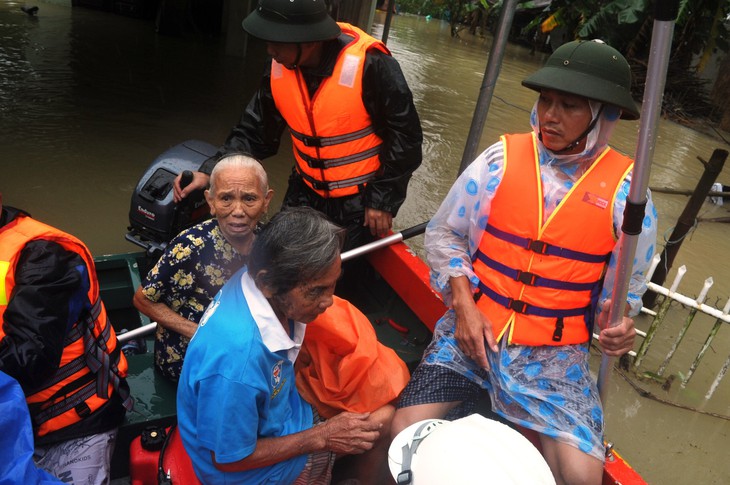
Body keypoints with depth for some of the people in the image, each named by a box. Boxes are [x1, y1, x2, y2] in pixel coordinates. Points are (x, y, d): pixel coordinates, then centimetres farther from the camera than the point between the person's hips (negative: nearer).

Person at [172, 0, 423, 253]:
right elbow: (256, 131, 0)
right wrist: (210, 172, -13)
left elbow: (405, 134, -16)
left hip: (360, 203, -5)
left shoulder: (370, 65, -25)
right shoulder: (279, 68, -7)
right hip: (304, 194, 5)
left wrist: (383, 199, -14)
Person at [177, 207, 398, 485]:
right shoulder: (236, 360, -40)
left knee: (380, 422, 15)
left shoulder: (260, 282, -18)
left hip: (279, 415, 7)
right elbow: (230, 460, -24)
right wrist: (321, 437, -20)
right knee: (379, 431, 1)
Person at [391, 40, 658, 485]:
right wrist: (464, 305, -6)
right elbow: (444, 233, 5)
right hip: (473, 329, 1)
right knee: (407, 433, -13)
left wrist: (619, 322, -13)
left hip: (555, 352, 0)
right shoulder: (502, 158, -4)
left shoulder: (625, 190, -4)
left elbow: (625, 285, 9)